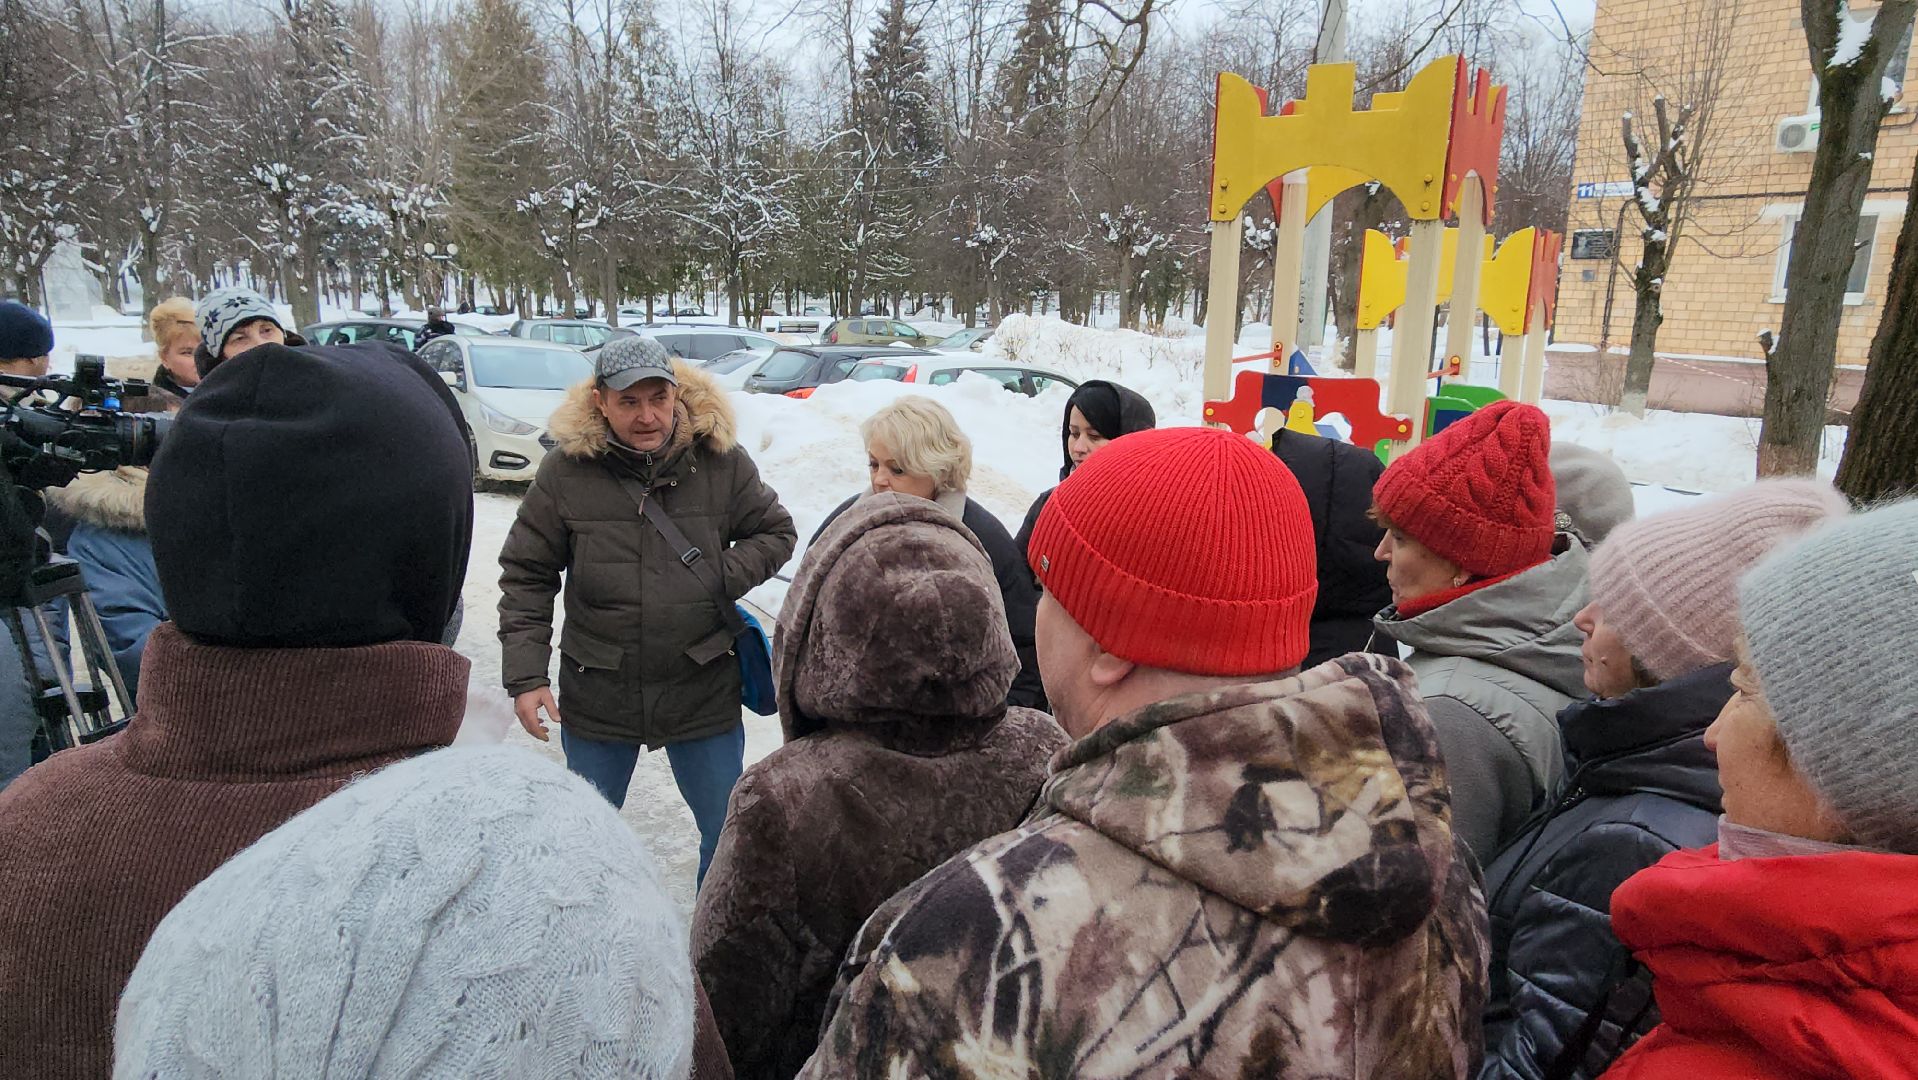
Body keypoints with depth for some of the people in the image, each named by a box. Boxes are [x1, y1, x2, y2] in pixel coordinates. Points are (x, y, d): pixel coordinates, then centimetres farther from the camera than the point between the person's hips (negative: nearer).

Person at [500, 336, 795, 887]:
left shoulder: (721, 460, -8)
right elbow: (526, 576, -2)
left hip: (705, 691, 0)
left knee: (729, 834, 15)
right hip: (597, 695, 0)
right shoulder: (566, 471, -10)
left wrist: (723, 577, -14)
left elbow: (775, 531, 4)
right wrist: (525, 675, -8)